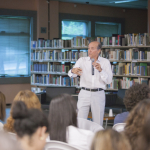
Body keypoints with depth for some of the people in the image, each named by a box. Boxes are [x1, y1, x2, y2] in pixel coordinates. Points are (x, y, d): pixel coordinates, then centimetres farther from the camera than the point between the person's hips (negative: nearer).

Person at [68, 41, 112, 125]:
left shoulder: (105, 62, 6)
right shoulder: (82, 60, 7)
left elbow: (109, 80, -2)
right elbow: (71, 74, -8)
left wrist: (100, 70, -17)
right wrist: (73, 71, -33)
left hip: (98, 94, 0)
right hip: (84, 93, 0)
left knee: (98, 124, 3)